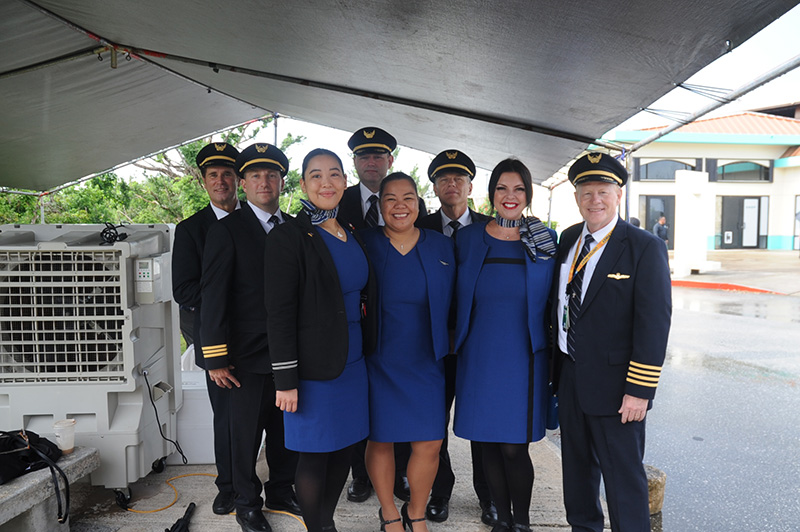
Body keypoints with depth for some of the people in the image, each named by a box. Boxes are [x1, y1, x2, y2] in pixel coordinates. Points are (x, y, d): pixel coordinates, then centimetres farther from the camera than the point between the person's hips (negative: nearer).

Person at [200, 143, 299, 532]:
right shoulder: (226, 230, -5)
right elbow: (212, 296, -8)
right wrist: (216, 358, -11)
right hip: (248, 353, -4)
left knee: (286, 429, 16)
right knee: (247, 432, 10)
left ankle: (281, 492, 37)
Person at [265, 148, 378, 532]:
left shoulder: (352, 235, 10)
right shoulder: (289, 237, -11)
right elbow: (279, 314, -13)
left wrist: (367, 350, 13)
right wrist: (285, 380, -15)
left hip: (353, 362, 7)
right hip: (313, 367, -6)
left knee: (344, 447, 15)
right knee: (315, 453, 4)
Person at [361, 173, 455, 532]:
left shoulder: (441, 247, 3)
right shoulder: (364, 243, -4)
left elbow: (448, 306, 8)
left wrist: (444, 349, 3)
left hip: (425, 362, 2)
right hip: (378, 362, -1)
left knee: (430, 443, 4)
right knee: (380, 439, 10)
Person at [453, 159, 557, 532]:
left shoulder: (545, 241, 0)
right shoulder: (468, 238, 2)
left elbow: (552, 305, 5)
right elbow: (460, 301, 8)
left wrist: (552, 356, 0)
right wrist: (457, 347, 5)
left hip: (523, 358, -1)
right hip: (479, 358, 2)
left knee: (514, 449, 0)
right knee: (489, 445, 10)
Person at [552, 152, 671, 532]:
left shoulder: (645, 247, -12)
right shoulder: (568, 239, 6)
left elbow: (655, 322, -16)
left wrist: (640, 390, -19)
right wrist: (556, 364, 10)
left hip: (614, 384, -6)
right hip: (569, 375, 6)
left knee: (622, 474, 6)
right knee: (577, 463, 21)